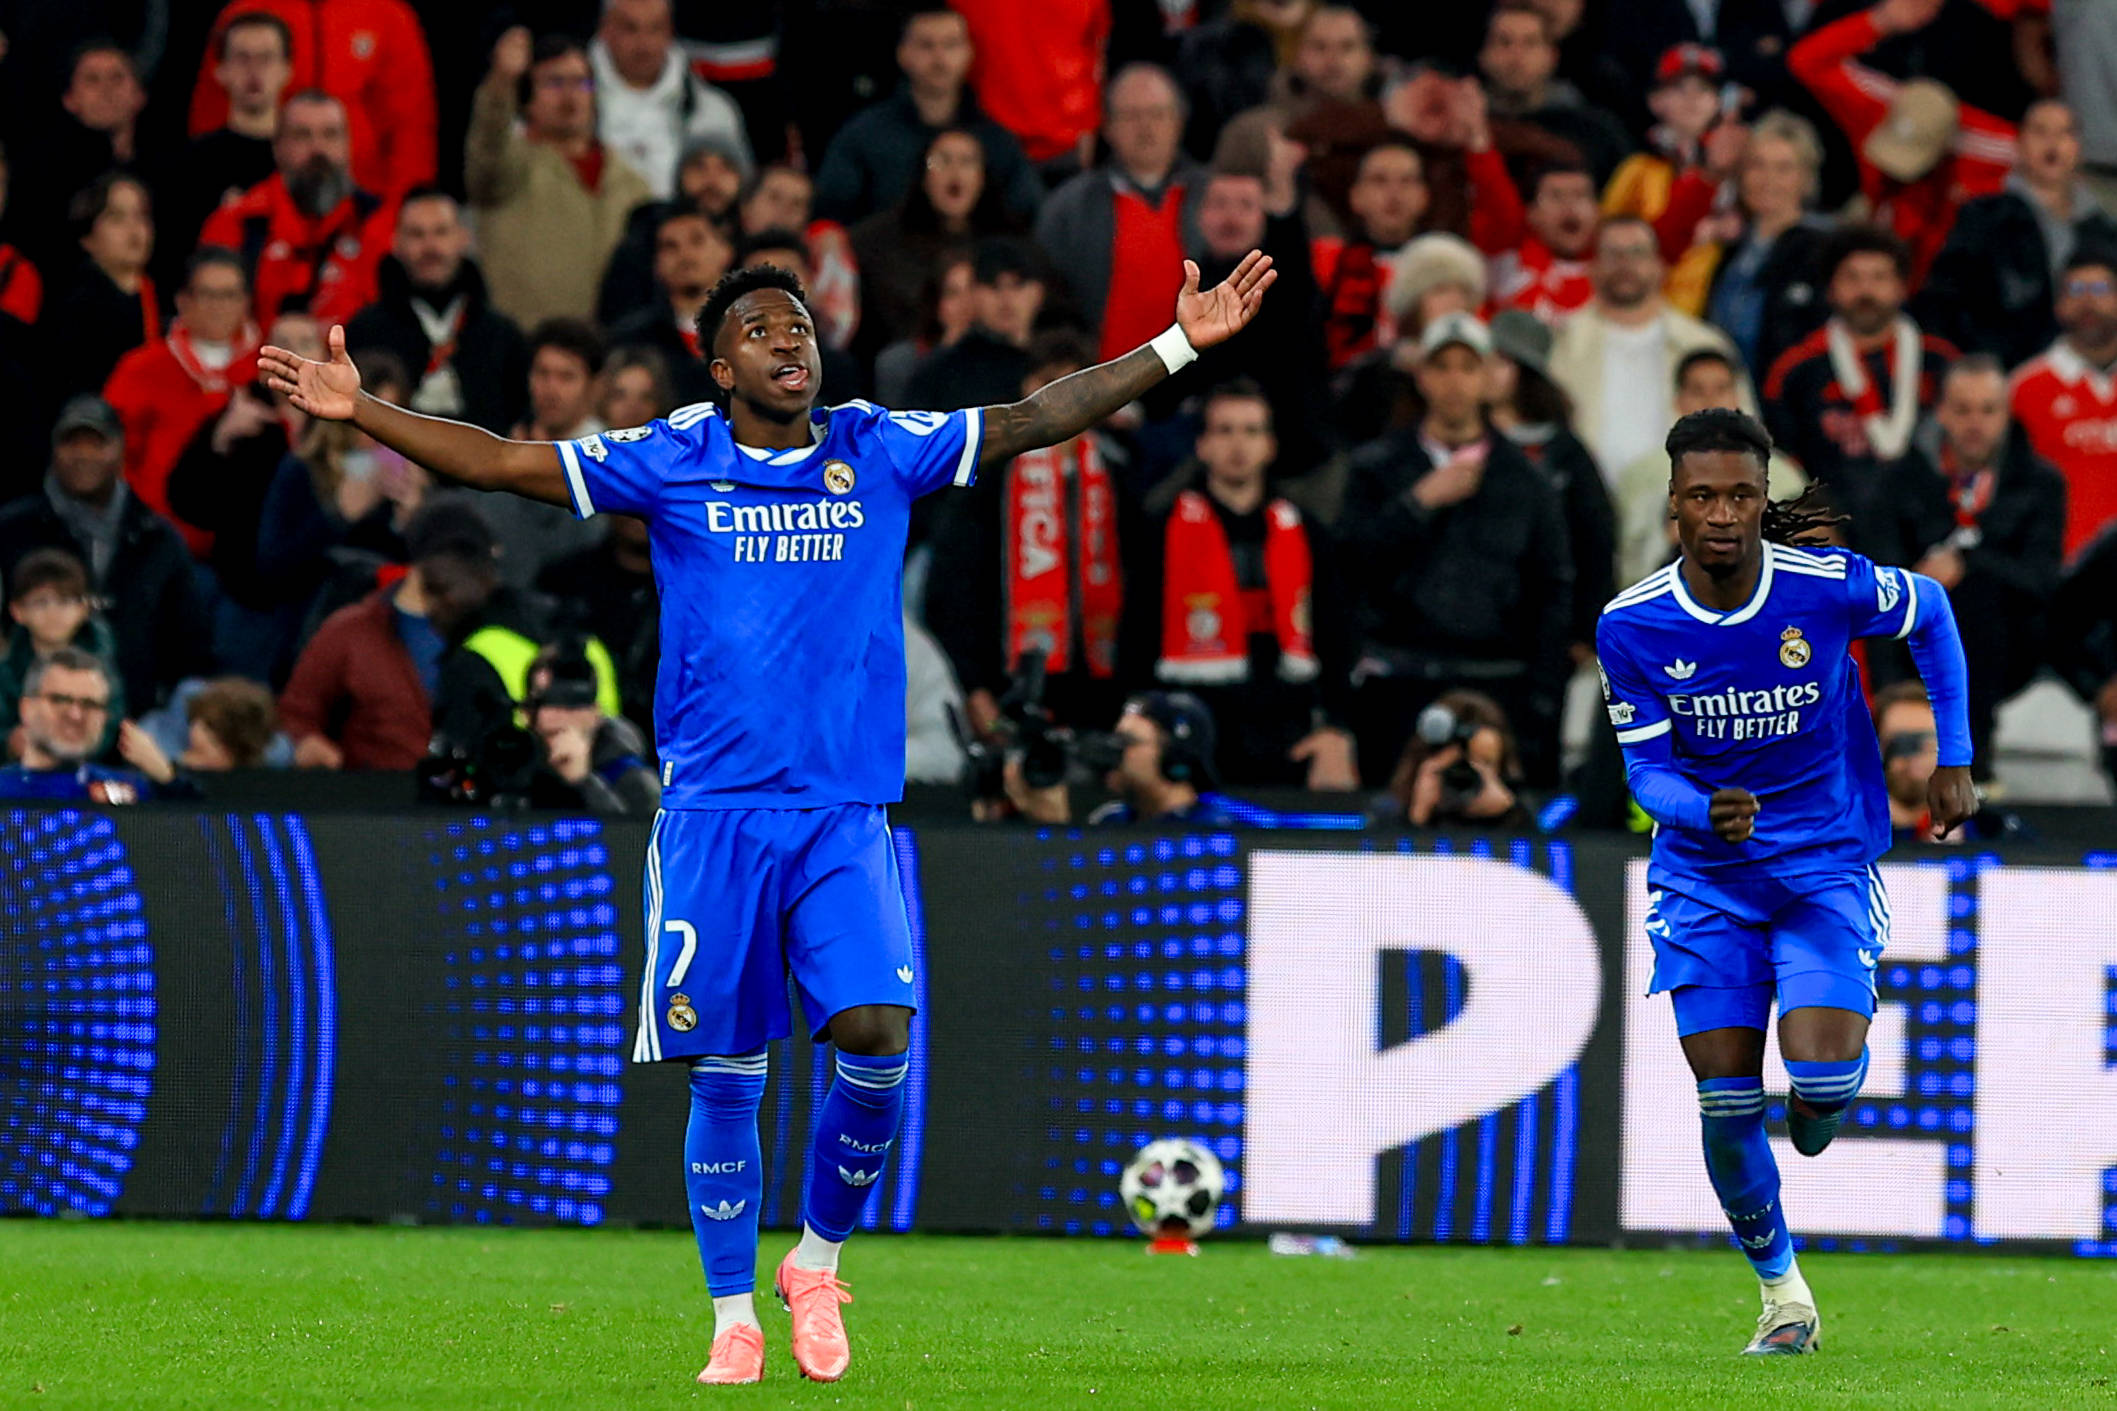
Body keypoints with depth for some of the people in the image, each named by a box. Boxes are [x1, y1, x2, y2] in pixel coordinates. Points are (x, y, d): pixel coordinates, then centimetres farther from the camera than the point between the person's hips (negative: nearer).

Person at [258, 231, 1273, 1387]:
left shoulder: (880, 454, 7)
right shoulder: (671, 464, 3)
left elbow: (1037, 420, 9)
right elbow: (501, 464, 3)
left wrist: (1180, 344, 4)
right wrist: (358, 411, -5)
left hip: (846, 814, 1)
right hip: (714, 811, -1)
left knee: (878, 1036, -15)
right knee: (725, 1074, 0)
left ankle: (818, 1261, 9)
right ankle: (734, 1321, 12)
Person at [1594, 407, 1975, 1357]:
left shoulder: (1829, 585, -15)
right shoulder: (1630, 626, -12)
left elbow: (1930, 614, 6)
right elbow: (1647, 767, -6)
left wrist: (1953, 762, 6)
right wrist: (1704, 811, -29)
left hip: (1827, 863, -1)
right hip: (1704, 878, 1)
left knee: (1821, 1079, -20)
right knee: (1726, 1105, -4)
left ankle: (1817, 1118, 20)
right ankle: (1780, 1287, 19)